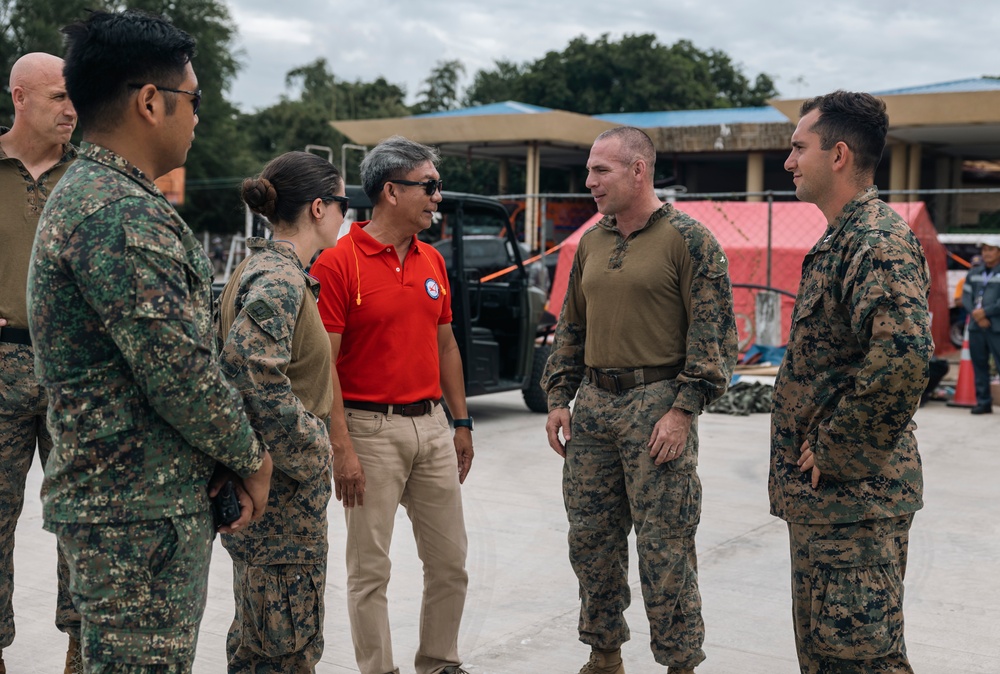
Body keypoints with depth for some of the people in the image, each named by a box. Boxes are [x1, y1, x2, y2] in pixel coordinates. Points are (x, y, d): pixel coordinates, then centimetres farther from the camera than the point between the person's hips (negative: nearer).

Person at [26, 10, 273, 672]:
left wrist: (229, 454, 11)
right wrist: (250, 457, -6)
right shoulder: (122, 213, -20)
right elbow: (179, 370, -22)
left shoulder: (85, 194, 15)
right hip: (140, 510, -10)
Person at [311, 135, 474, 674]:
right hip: (371, 430, -6)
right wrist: (341, 448, -18)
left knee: (450, 561, 12)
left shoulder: (432, 261, 10)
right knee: (370, 568, 3)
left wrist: (461, 423, 14)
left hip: (431, 427, 7)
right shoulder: (339, 263, -11)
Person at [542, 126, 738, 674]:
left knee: (664, 546, -2)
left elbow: (713, 331, -10)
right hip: (593, 403, 7)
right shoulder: (591, 242, 14)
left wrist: (683, 409, -16)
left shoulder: (688, 239, -6)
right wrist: (558, 398, 11)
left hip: (656, 402, -6)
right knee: (590, 538, 11)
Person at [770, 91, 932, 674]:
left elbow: (901, 358, -33)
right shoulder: (841, 238, 16)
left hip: (854, 495, -10)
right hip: (821, 495, 11)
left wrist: (835, 455, -22)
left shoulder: (879, 239, -17)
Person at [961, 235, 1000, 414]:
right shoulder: (974, 272, 14)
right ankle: (983, 402, 15)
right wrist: (976, 315, -5)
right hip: (975, 326, 5)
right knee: (979, 364, 8)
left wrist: (985, 312, -13)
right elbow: (966, 296, 10)